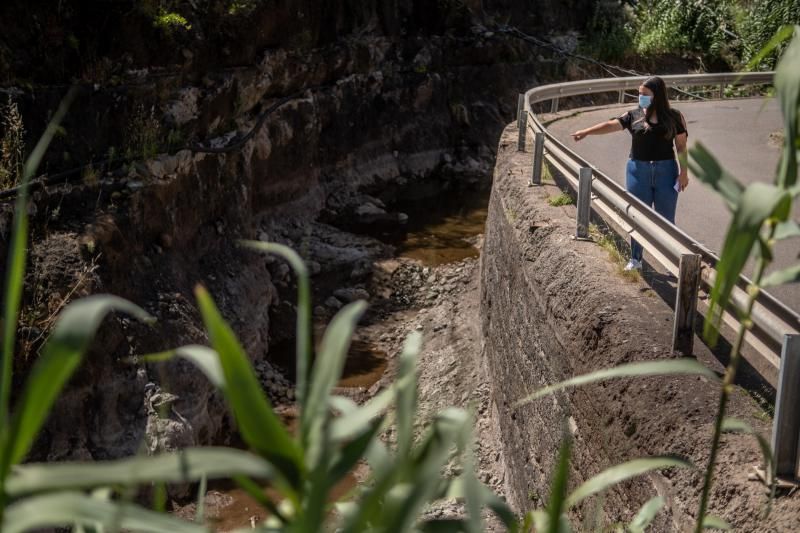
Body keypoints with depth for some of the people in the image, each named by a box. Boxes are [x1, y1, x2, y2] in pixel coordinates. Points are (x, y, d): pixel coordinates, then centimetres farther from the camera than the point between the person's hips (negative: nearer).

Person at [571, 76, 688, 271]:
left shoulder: (674, 117, 1)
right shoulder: (633, 116, 1)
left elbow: (681, 146, 2)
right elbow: (611, 125, -11)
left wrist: (683, 171, -3)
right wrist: (586, 131, -25)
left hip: (666, 171, -1)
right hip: (638, 170, 1)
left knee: (666, 219, 6)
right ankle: (635, 260, 18)